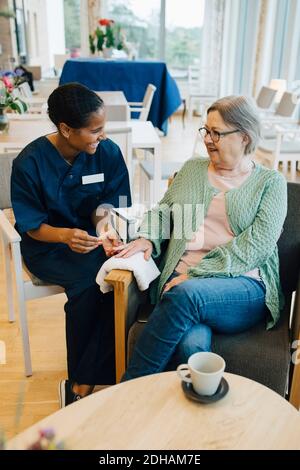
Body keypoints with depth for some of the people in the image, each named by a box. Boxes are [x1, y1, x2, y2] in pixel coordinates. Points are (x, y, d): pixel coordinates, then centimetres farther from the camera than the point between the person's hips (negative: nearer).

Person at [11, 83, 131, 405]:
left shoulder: (108, 153, -5)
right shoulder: (29, 163, -13)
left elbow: (106, 203, -1)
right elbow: (32, 225, -10)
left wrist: (104, 221, -25)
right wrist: (65, 236, -31)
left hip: (92, 239, 3)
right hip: (47, 246, -3)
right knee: (94, 277, -32)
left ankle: (81, 383, -14)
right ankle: (87, 379, -9)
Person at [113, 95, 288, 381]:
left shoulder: (271, 183, 8)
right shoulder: (191, 168, 21)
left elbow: (256, 245, -5)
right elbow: (163, 211, 21)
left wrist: (195, 275, -14)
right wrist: (147, 238, -3)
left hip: (245, 288, -2)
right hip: (183, 280, 2)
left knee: (186, 295, -35)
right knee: (192, 346, -33)